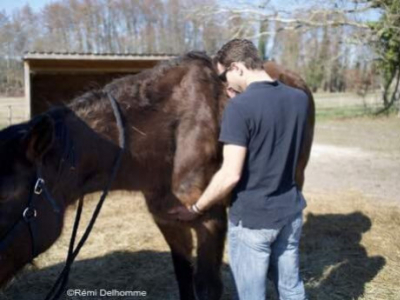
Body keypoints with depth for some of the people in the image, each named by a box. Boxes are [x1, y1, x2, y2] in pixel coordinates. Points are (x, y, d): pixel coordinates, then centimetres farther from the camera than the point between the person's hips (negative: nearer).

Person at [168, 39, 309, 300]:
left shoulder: (240, 106, -20)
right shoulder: (300, 98, 1)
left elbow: (230, 175, -22)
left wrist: (196, 209, -9)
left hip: (252, 219, -6)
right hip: (291, 212, 7)